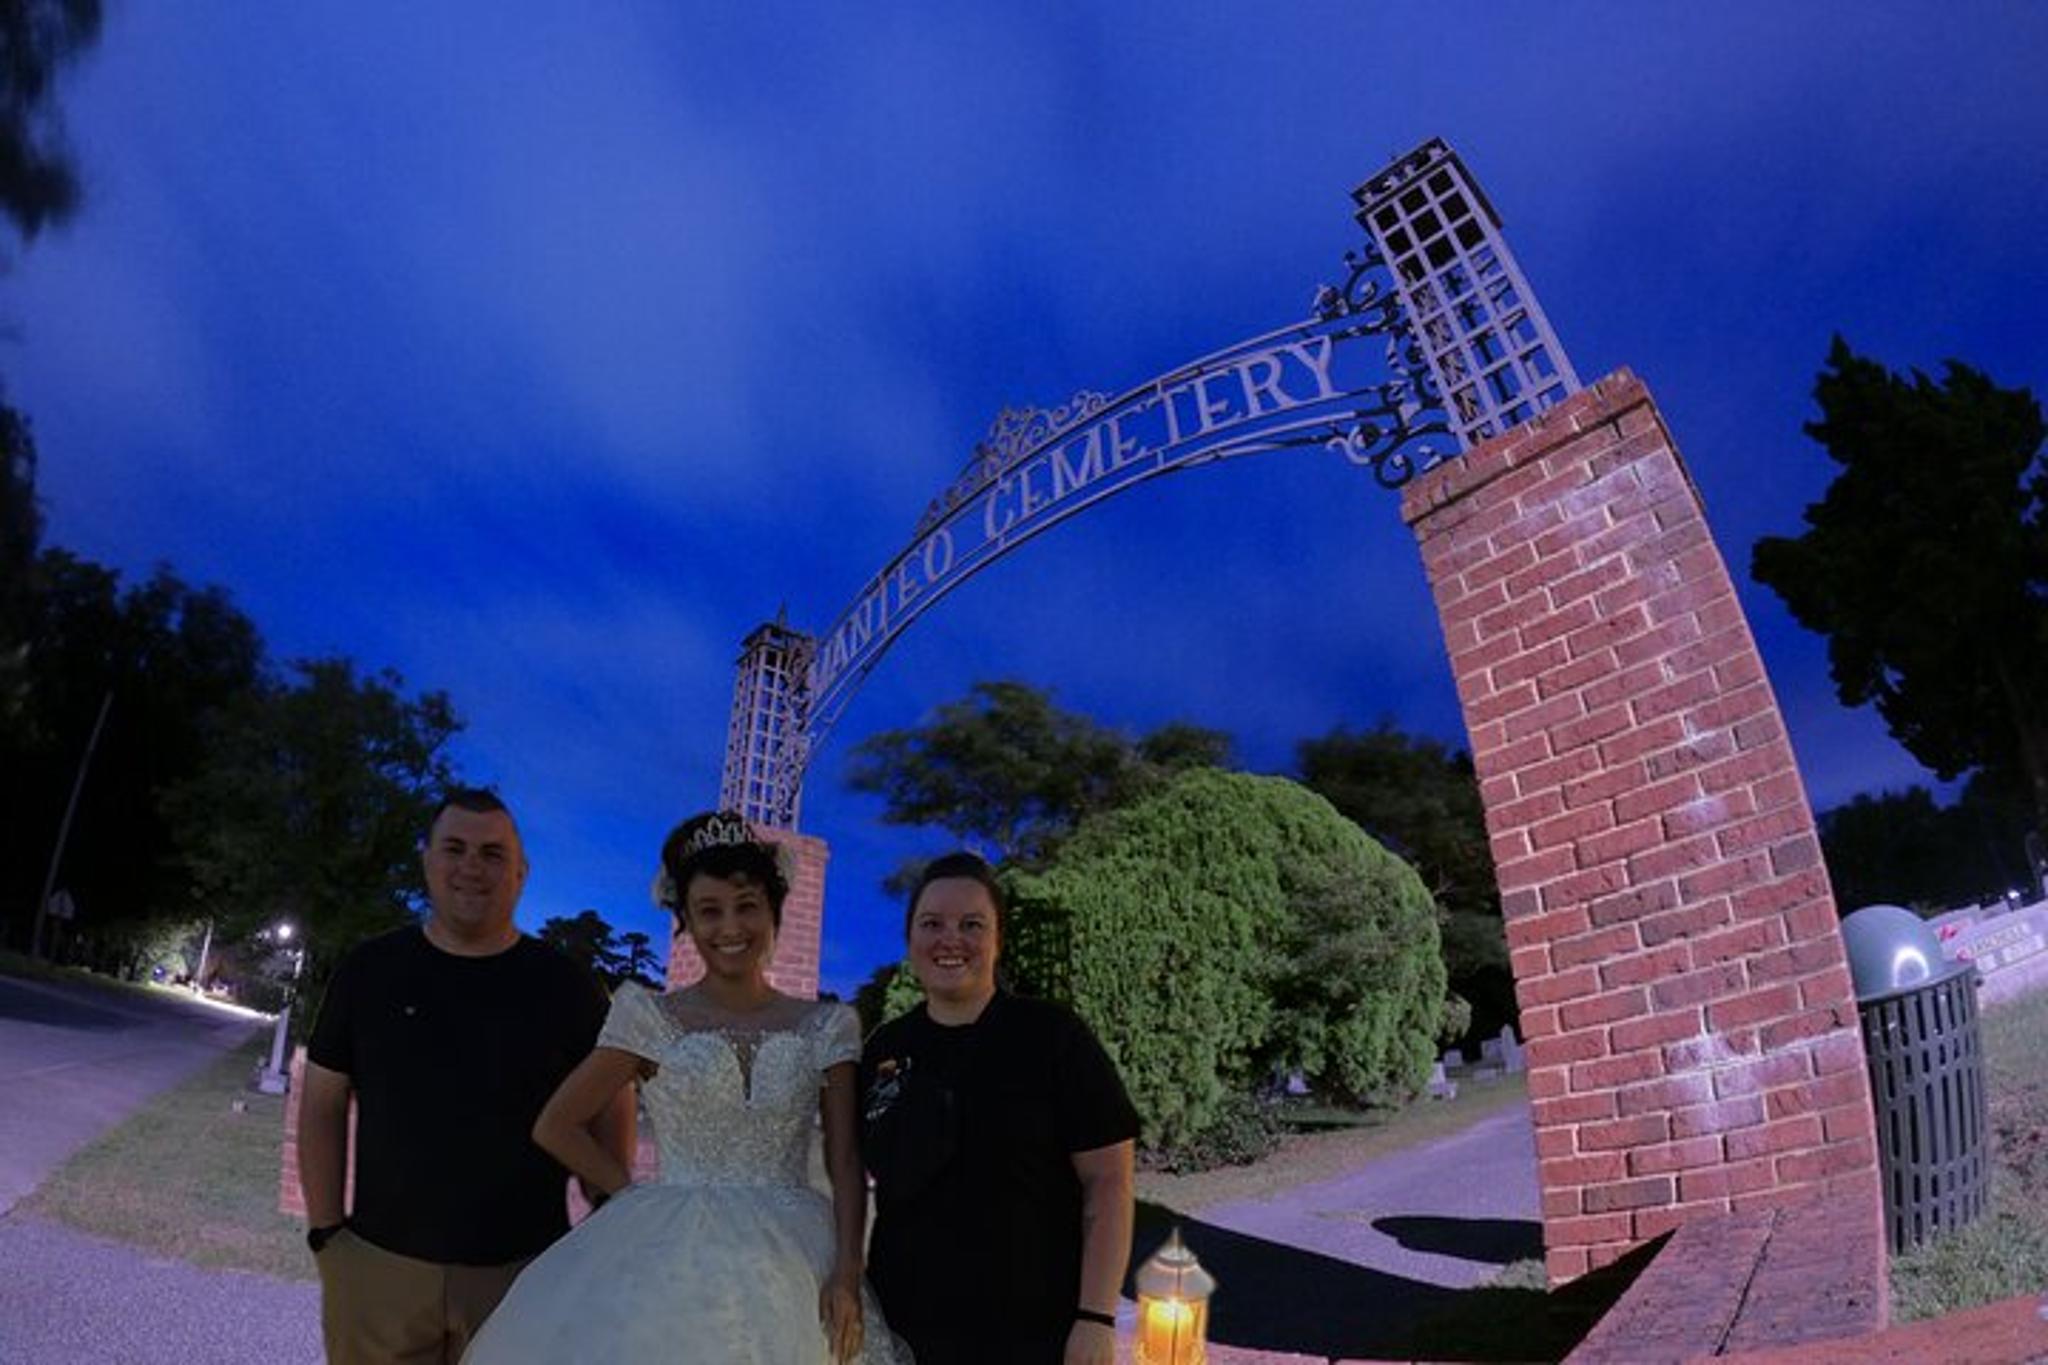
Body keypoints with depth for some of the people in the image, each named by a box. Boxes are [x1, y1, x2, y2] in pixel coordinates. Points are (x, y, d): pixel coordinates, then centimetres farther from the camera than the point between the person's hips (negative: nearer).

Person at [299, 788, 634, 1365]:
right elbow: (322, 1107, 7)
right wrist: (325, 1232, 2)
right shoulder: (369, 971, 2)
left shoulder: (567, 988, -2)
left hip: (522, 1270, -1)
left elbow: (611, 1118, 3)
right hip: (379, 1264, 1)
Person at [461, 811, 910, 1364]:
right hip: (671, 1260, -1)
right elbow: (557, 1126, 3)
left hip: (794, 1261, 1)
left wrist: (847, 1275, -11)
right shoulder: (651, 1018, 0)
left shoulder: (824, 1027, 3)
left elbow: (845, 1163, 0)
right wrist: (641, 1198, -1)